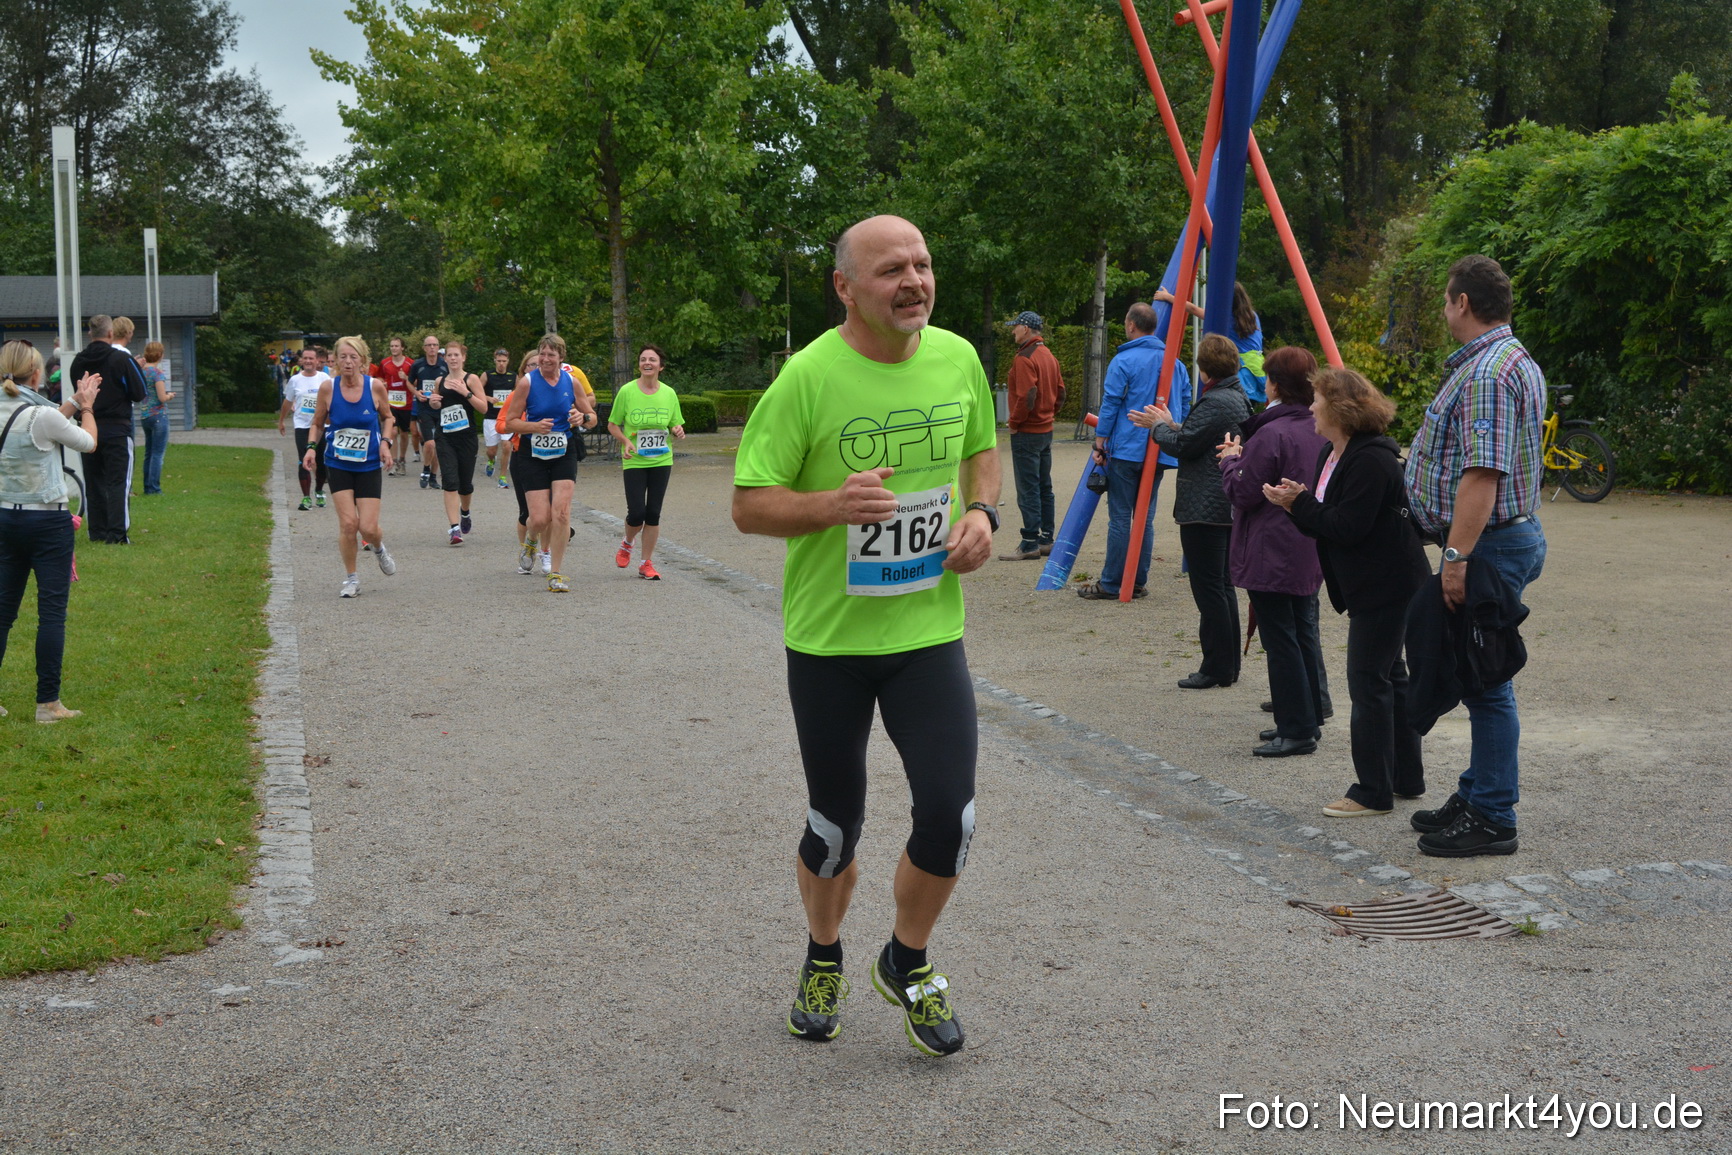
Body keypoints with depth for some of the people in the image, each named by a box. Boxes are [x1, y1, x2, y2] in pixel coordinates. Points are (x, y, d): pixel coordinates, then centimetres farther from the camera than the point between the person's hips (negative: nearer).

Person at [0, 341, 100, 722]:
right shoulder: (42, 416, -17)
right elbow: (88, 442, 0)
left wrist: (74, 403, 25)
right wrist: (86, 407, 17)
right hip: (47, 523, -6)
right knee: (52, 612, 0)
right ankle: (48, 703, 2)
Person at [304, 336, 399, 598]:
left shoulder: (375, 386, -8)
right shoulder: (328, 388, -8)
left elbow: (387, 417, 10)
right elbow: (318, 423, 6)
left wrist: (386, 443, -6)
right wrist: (311, 446, -11)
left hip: (369, 466, 0)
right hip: (338, 465, 0)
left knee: (368, 528, -5)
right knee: (348, 522, -11)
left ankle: (378, 548, 33)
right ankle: (351, 579, 9)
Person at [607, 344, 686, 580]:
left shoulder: (669, 394, 2)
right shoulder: (627, 391, -6)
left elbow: (676, 425, 12)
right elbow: (612, 425, 1)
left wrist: (678, 430, -11)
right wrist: (625, 441, -17)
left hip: (661, 461, 2)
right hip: (634, 462, -2)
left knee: (653, 513, 3)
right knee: (636, 513, -7)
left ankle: (647, 564, 15)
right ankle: (627, 544, 27)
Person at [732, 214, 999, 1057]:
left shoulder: (958, 358, -1)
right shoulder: (808, 377, -15)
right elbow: (747, 506, -12)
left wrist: (982, 511, -3)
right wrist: (832, 503, -29)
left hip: (929, 631, 3)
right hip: (828, 639, -3)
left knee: (949, 817, -4)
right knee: (835, 824, 11)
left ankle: (908, 964, 25)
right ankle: (823, 962, 40)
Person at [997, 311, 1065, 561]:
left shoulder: (1024, 358, -16)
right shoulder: (1049, 355, 13)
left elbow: (1026, 396, -23)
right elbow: (1060, 392, 16)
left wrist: (1014, 423, -11)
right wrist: (1049, 415, 16)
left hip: (1026, 433, -9)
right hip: (1046, 430, 9)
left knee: (1028, 490, -7)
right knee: (1044, 487, 13)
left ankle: (1030, 544, -7)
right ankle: (1046, 540, 17)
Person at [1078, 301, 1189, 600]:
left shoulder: (1123, 361, -8)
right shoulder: (1175, 362, 11)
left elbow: (1110, 405, -9)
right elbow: (1185, 404, 16)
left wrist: (1100, 443, -3)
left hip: (1126, 450, -6)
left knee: (1120, 518, -4)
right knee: (1145, 517, 11)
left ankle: (1110, 585, -1)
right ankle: (1138, 582, 12)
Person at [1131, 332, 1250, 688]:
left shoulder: (1215, 402, -18)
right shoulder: (1239, 398, 14)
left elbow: (1183, 445, -17)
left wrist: (1158, 427, 0)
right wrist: (1171, 425, 20)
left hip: (1203, 508, -11)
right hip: (1227, 507, 11)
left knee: (1208, 588, -5)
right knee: (1223, 585, 15)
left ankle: (1216, 668, -1)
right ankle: (1228, 665, 21)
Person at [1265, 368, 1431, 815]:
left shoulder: (1371, 460, -21)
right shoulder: (1330, 455, 11)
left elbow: (1347, 527, -25)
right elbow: (1329, 519, 13)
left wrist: (1299, 503, -16)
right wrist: (1298, 501, -5)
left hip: (1386, 587, -11)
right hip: (1367, 585, 11)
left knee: (1368, 681, -7)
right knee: (1390, 677, 16)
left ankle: (1373, 792, -1)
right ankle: (1407, 778, 26)